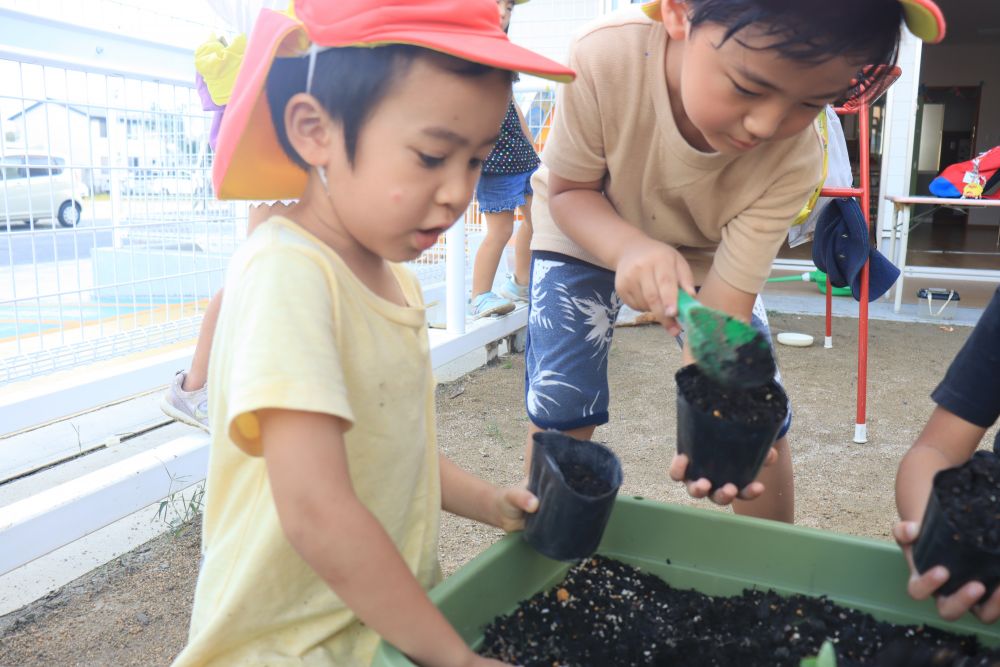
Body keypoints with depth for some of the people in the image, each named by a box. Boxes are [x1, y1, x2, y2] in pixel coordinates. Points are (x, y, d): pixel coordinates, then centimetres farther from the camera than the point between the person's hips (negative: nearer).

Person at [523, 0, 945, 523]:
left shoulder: (795, 161, -31)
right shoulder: (604, 56, -37)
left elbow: (722, 308, -29)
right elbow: (568, 190, -21)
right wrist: (629, 247, -43)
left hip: (707, 254, 1)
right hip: (588, 232, -1)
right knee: (558, 407, -15)